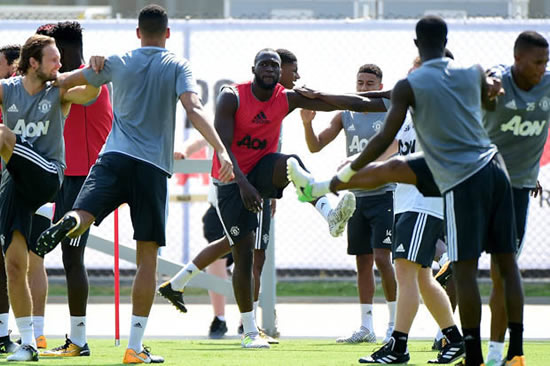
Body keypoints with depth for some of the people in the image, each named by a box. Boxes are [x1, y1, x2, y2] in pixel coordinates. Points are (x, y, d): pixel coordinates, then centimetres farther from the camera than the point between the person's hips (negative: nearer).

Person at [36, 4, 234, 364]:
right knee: (147, 256, 3)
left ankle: (68, 223, -56)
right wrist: (221, 150, -21)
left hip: (114, 158, 1)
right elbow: (194, 109, -13)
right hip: (153, 166, -1)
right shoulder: (177, 67, 5)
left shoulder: (118, 63, 13)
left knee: (83, 217, -15)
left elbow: (66, 79, 27)